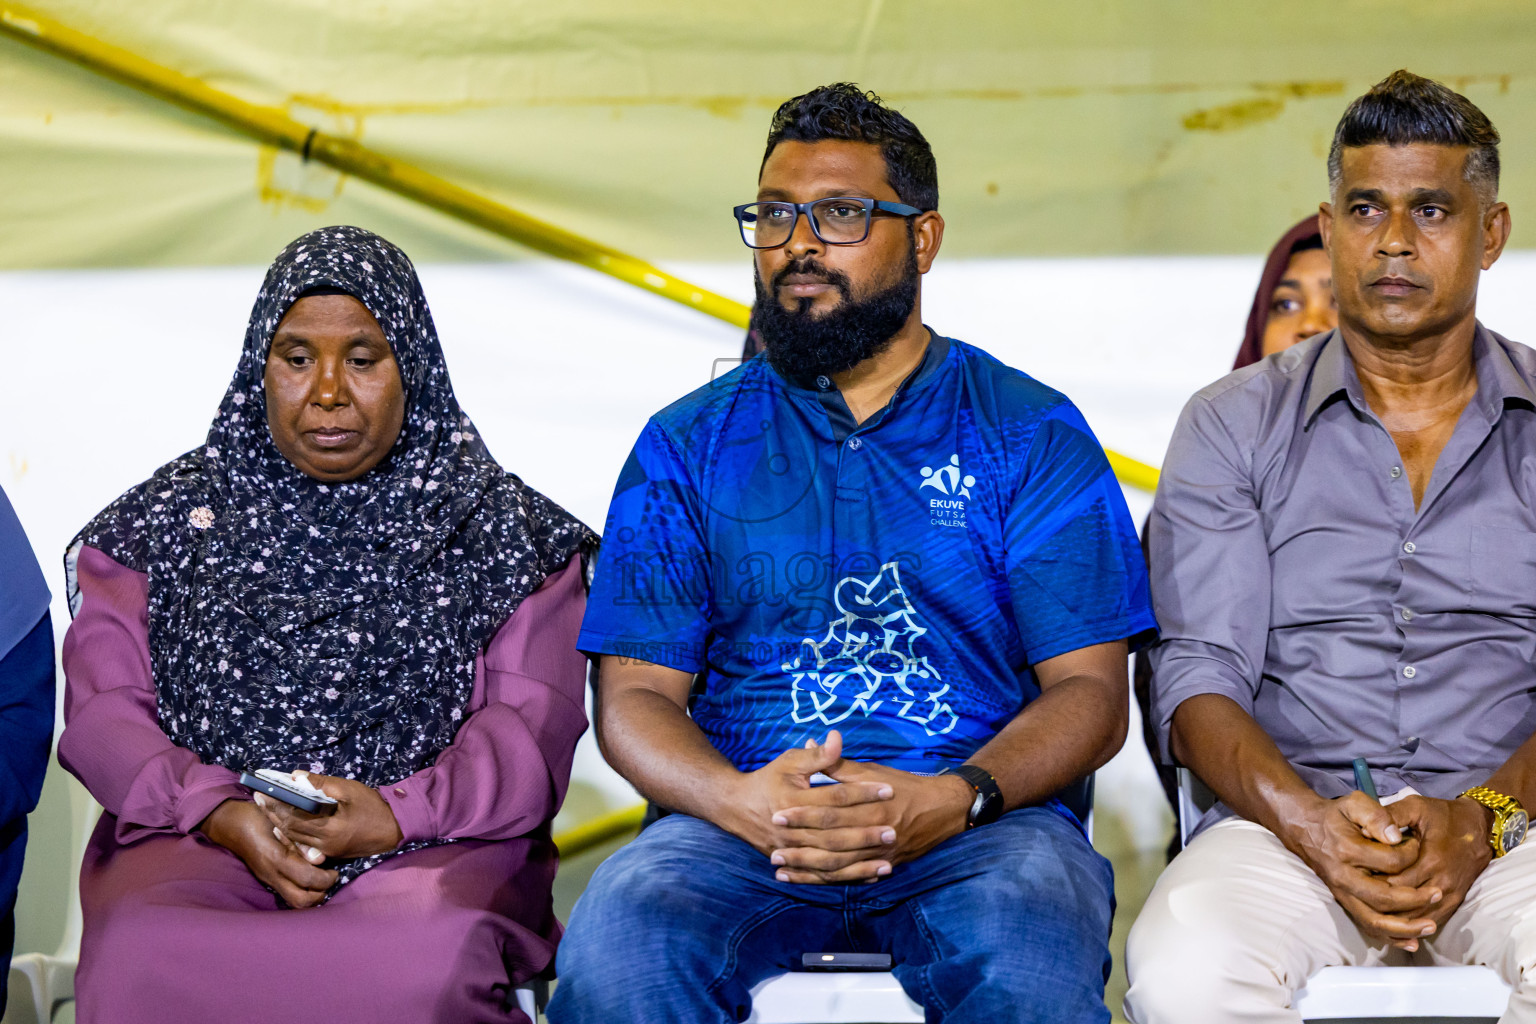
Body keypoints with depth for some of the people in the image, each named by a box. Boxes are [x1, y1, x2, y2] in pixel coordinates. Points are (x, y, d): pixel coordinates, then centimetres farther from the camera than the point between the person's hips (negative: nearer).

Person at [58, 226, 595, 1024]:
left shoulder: (496, 527, 12)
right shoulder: (167, 522, 17)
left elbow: (535, 722, 3)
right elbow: (105, 707, 8)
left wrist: (401, 813, -15)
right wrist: (219, 812, -11)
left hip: (433, 844, -1)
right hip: (197, 844, 1)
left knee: (436, 957, -38)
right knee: (139, 954, -34)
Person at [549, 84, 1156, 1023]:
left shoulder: (1031, 434, 11)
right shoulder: (687, 444, 15)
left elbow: (1091, 692, 3)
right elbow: (636, 693, 8)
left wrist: (952, 801, -17)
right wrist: (742, 801, -15)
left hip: (981, 826, -1)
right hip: (739, 823, 1)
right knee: (620, 936, -32)